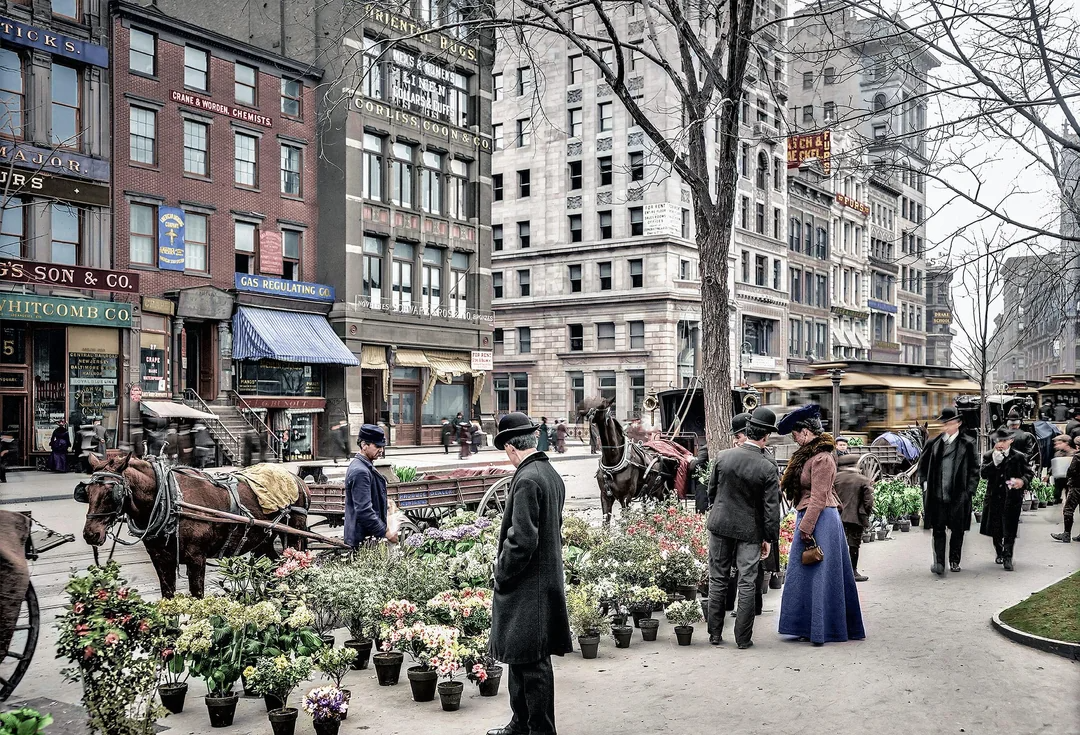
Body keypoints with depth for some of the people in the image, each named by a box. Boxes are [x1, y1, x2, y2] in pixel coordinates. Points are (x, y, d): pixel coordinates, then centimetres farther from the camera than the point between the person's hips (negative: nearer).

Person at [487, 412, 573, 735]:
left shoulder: (526, 480, -20)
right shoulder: (552, 474, 9)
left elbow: (522, 540, -24)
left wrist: (502, 573, -10)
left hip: (527, 587, -10)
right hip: (546, 579, 10)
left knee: (531, 662, 1)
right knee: (520, 657, 19)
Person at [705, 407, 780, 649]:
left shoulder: (723, 456, -7)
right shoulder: (768, 467, -14)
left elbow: (711, 491, 5)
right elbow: (771, 507, -11)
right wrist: (769, 538, -1)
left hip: (720, 525, 2)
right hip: (750, 530, -2)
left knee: (718, 581, 11)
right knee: (747, 584, 6)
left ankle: (715, 634, 17)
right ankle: (743, 638, 10)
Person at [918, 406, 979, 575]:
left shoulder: (967, 444, 1)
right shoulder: (934, 443, 7)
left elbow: (974, 469, 1)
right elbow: (922, 464, 18)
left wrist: (969, 490, -5)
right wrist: (925, 482, 7)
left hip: (959, 495, -1)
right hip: (937, 495, 1)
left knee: (957, 530, 8)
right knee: (938, 529, -2)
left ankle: (955, 561, 22)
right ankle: (939, 563, -3)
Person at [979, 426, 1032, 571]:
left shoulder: (1019, 457, 0)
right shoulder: (988, 456, 4)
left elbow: (1029, 473, 4)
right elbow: (983, 474, -7)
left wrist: (1023, 481, -18)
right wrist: (994, 463, -22)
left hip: (1012, 498, -3)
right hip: (994, 498, 3)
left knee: (1009, 530, -6)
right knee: (995, 529, 13)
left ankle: (1007, 557, 1)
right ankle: (999, 552, 33)